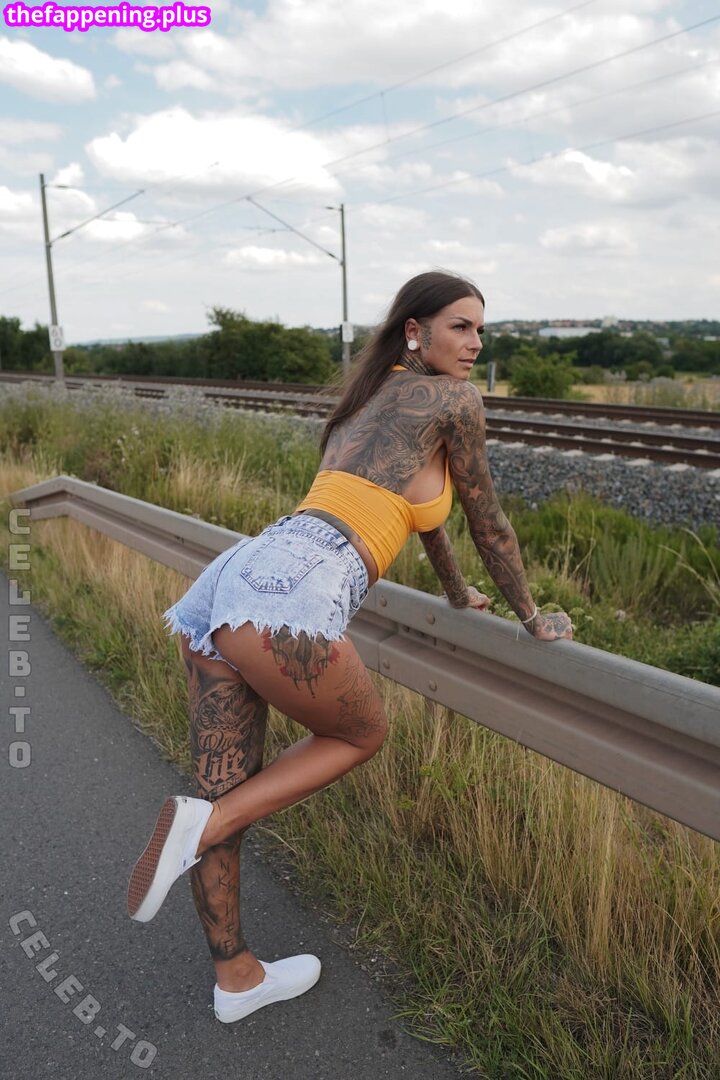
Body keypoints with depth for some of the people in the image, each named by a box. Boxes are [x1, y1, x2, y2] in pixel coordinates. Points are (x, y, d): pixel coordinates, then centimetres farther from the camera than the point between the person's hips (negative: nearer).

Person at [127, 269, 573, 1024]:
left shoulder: (374, 396, 31)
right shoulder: (453, 399, 7)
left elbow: (421, 503, 41)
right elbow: (487, 520, 15)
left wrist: (457, 593, 52)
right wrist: (530, 616, 29)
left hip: (233, 576, 9)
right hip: (292, 593, -9)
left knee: (226, 795, 16)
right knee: (363, 734, 17)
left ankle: (235, 977, 35)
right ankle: (199, 824, 1)